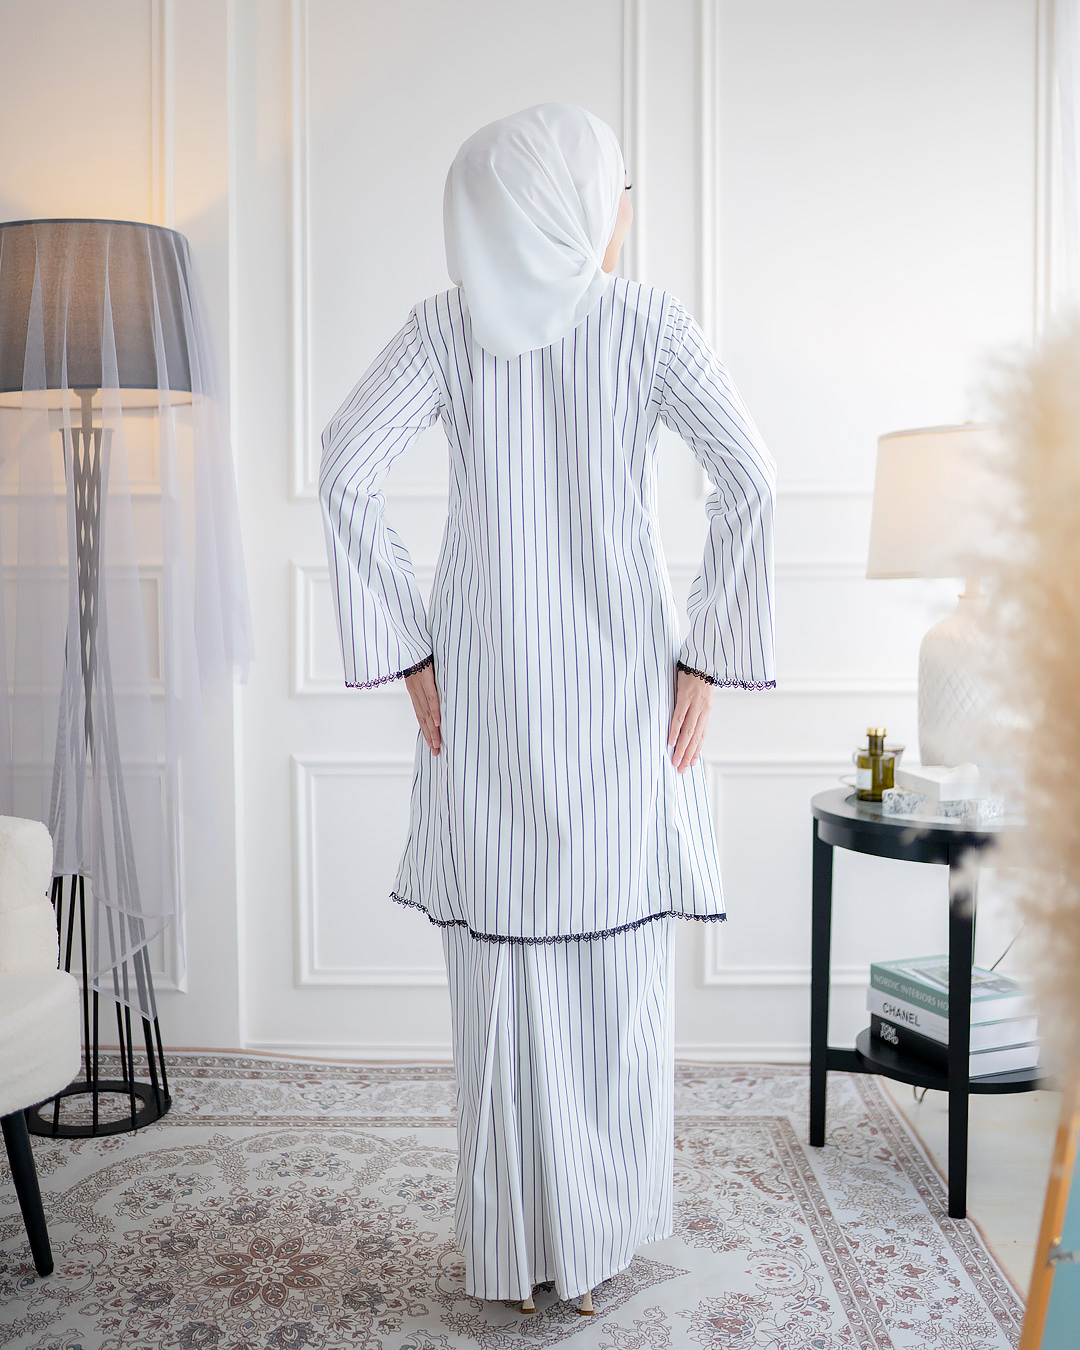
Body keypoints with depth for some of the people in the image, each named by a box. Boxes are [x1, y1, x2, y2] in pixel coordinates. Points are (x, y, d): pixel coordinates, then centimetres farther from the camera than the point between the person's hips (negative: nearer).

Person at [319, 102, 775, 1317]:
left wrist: (406, 649, -4)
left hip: (483, 692, 2)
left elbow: (345, 470, -8)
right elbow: (748, 479, -11)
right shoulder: (645, 321, 1)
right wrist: (708, 659, -5)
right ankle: (596, 1247, 22)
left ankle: (510, 1254, 21)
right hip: (618, 685, -1)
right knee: (615, 970, 10)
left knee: (501, 966, 9)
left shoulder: (447, 325, 4)